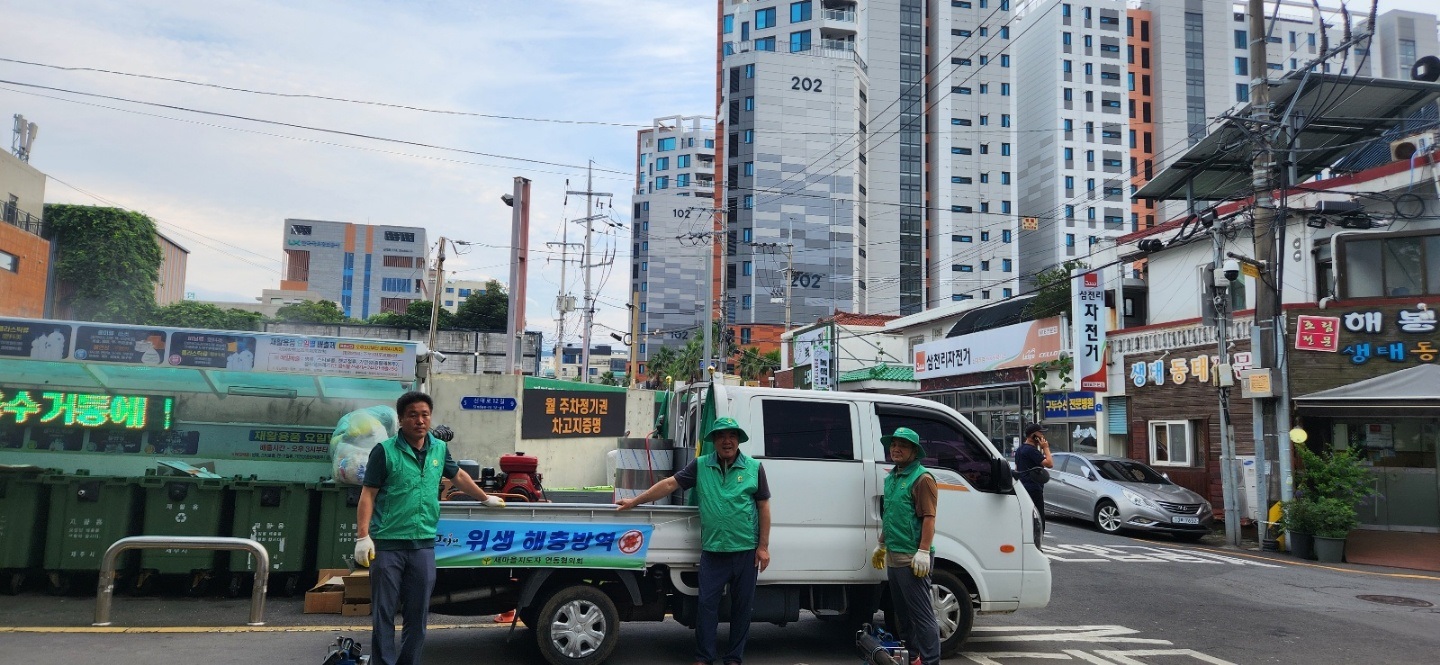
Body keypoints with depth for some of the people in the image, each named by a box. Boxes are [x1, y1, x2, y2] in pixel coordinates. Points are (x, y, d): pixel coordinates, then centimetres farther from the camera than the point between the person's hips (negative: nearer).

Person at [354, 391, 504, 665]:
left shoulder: (439, 449, 8)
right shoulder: (385, 451, -6)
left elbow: (458, 476, 25)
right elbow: (368, 495, -7)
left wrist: (486, 498, 34)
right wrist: (363, 536, -15)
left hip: (424, 545, 4)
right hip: (387, 544, -4)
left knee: (418, 614, 10)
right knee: (383, 612, 3)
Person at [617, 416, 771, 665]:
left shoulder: (754, 468, 0)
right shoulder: (701, 465, 3)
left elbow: (763, 507, 1)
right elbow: (669, 484, 4)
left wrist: (763, 546, -3)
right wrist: (634, 502, 1)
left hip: (746, 550, 0)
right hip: (712, 550, 1)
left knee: (742, 605, 8)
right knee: (707, 603, 4)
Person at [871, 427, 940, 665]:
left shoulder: (922, 478, -11)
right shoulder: (891, 478, 16)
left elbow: (929, 518, -18)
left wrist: (923, 552, -23)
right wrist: (881, 546, 25)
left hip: (912, 558, -9)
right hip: (893, 556, 9)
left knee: (921, 613, -4)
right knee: (902, 612, 17)